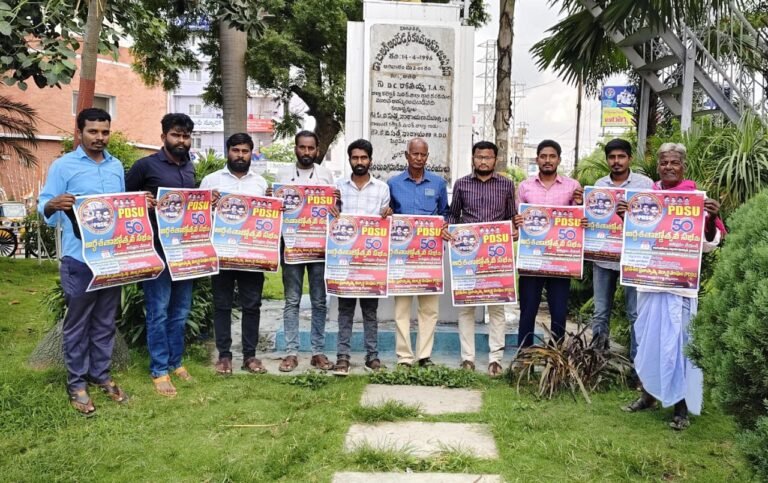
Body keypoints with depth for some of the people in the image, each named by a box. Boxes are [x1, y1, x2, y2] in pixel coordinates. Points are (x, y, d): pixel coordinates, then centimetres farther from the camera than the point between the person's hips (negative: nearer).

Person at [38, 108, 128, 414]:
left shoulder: (117, 167, 12)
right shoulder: (63, 166, -3)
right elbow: (44, 209, -7)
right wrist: (54, 205, -29)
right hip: (79, 259, -5)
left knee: (105, 321, 13)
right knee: (77, 322, 5)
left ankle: (101, 375, 26)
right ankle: (76, 383, 15)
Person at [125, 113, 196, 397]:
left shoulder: (190, 168, 13)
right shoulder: (146, 165, -5)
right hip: (157, 248, -6)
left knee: (180, 310, 13)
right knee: (159, 310, 0)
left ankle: (175, 362, 26)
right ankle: (159, 370, 10)